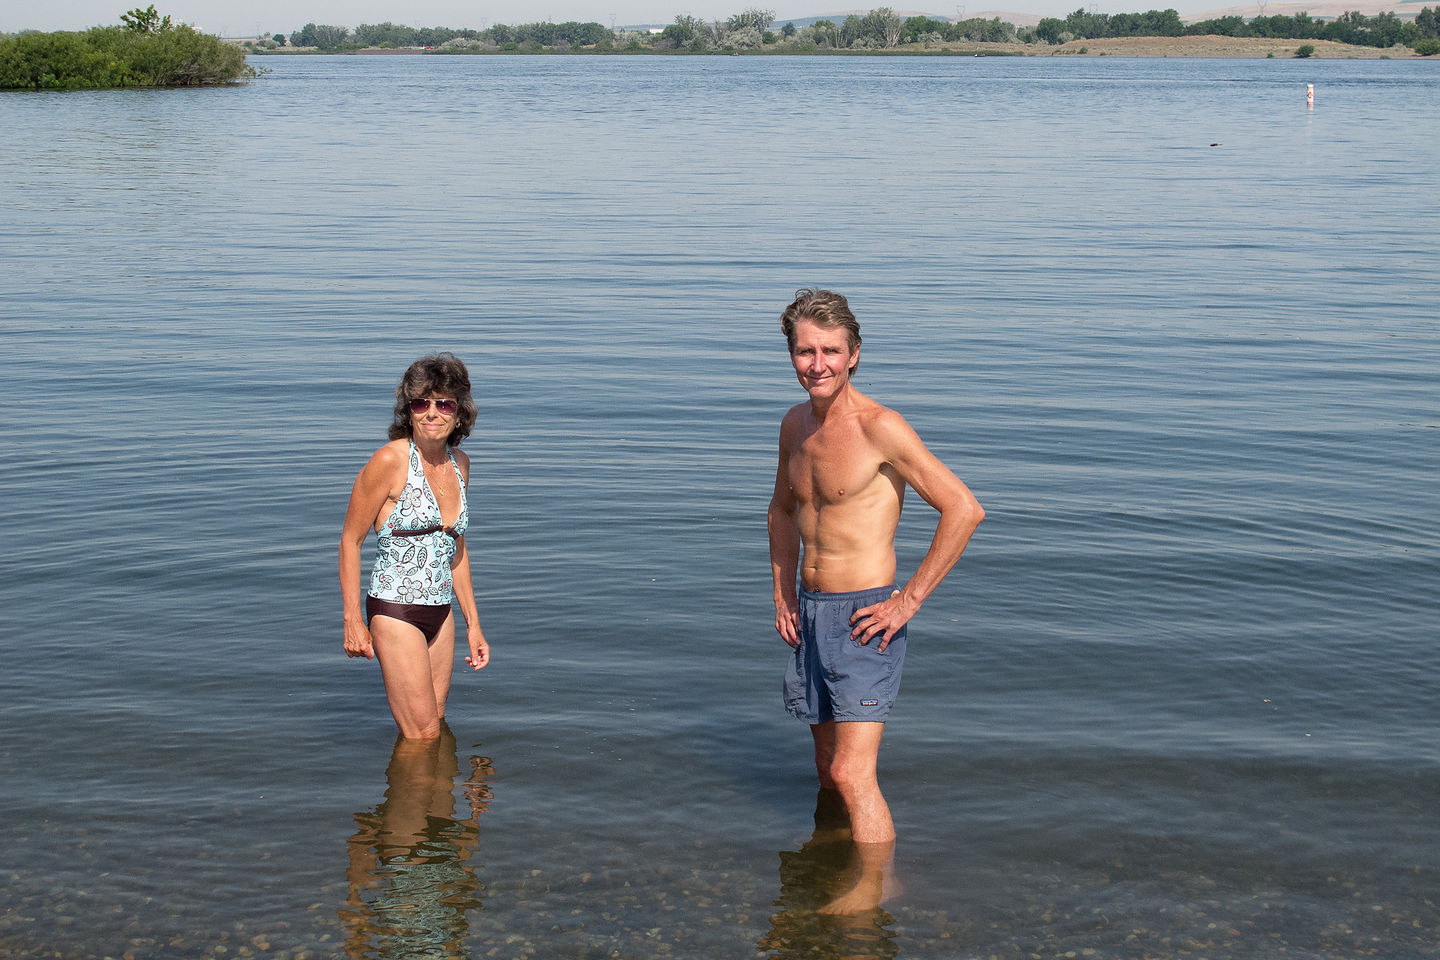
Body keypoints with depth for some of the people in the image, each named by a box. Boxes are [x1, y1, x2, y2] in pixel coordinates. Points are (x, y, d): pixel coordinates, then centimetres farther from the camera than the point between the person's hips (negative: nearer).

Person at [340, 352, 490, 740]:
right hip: (396, 610, -7)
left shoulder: (459, 464, 7)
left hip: (441, 612, 7)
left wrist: (473, 625, 17)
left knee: (437, 724, 14)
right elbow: (351, 540, -8)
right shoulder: (390, 461, -14)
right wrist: (352, 620, -12)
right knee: (421, 737, -3)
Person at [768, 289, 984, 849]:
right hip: (809, 614, 7)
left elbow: (964, 509, -19)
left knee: (852, 775, -14)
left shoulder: (879, 427, -16)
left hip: (864, 619, -7)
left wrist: (908, 600, -16)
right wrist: (783, 596, 14)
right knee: (828, 770, 18)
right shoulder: (796, 424, 7)